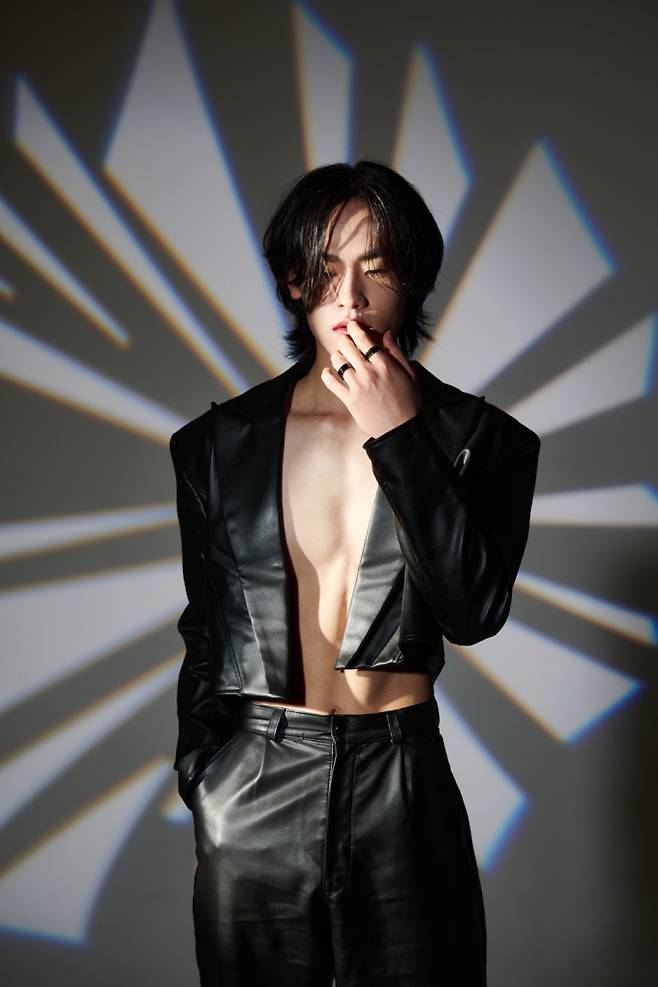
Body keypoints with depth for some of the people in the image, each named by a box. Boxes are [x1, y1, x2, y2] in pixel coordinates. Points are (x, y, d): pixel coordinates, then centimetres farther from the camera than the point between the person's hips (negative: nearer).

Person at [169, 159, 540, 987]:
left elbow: (474, 612, -16)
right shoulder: (220, 442, 1)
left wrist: (397, 435, -17)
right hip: (256, 784, 1)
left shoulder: (476, 436, -3)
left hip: (402, 774, -1)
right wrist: (198, 779, 11)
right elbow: (205, 629, 9)